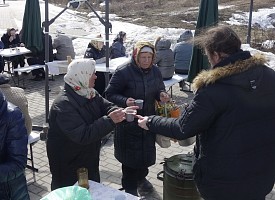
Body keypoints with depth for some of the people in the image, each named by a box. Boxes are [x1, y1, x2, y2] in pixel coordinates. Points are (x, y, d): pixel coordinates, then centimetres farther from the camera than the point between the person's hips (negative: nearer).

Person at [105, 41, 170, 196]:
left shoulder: (155, 71, 0)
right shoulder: (123, 73, -18)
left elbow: (160, 89, 14)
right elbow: (110, 94, -13)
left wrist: (162, 94, -11)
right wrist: (125, 101, -32)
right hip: (129, 122, -5)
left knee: (146, 151, 19)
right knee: (131, 154, 5)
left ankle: (141, 177, 46)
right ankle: (130, 188, 26)